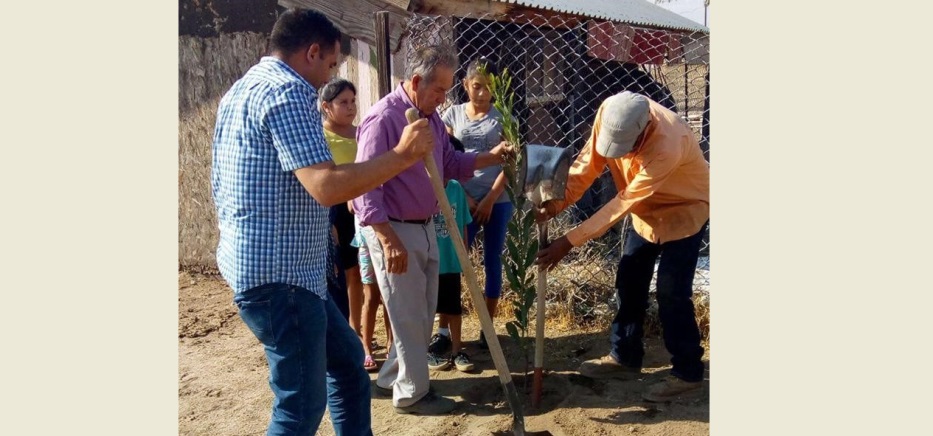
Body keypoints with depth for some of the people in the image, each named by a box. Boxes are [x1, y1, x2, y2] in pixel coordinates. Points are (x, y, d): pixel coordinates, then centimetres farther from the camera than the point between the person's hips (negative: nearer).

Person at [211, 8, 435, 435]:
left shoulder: (245, 87, 17)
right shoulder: (286, 91, -17)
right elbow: (326, 187, -26)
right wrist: (403, 154, -19)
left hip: (277, 266, 11)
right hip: (278, 274, -11)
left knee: (346, 358, 22)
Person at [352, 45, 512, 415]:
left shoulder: (431, 117, 7)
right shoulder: (383, 118, -21)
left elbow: (450, 164, 17)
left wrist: (490, 158, 2)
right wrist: (389, 241, -27)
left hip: (425, 227, 9)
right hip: (393, 230, -9)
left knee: (424, 312, 18)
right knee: (409, 316, 3)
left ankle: (392, 377, 35)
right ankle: (411, 393, 21)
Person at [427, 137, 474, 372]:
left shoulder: (457, 189, 0)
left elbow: (463, 225, 8)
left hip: (451, 261, 4)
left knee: (454, 307, 13)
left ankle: (456, 349, 26)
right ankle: (426, 350, 26)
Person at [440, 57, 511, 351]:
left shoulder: (502, 117, 0)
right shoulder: (453, 114, 4)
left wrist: (489, 200, -10)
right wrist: (463, 196, -6)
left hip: (497, 201, 0)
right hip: (464, 200, 1)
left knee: (492, 262, 7)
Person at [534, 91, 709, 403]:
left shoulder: (668, 144, -40)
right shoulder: (610, 113, -22)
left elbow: (624, 203, -37)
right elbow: (587, 163, -14)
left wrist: (570, 241, -35)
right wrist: (557, 202, -30)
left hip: (684, 209, -7)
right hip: (648, 209, 7)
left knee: (671, 292, -9)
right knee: (629, 282, 9)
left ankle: (688, 374, 6)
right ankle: (625, 357, 24)